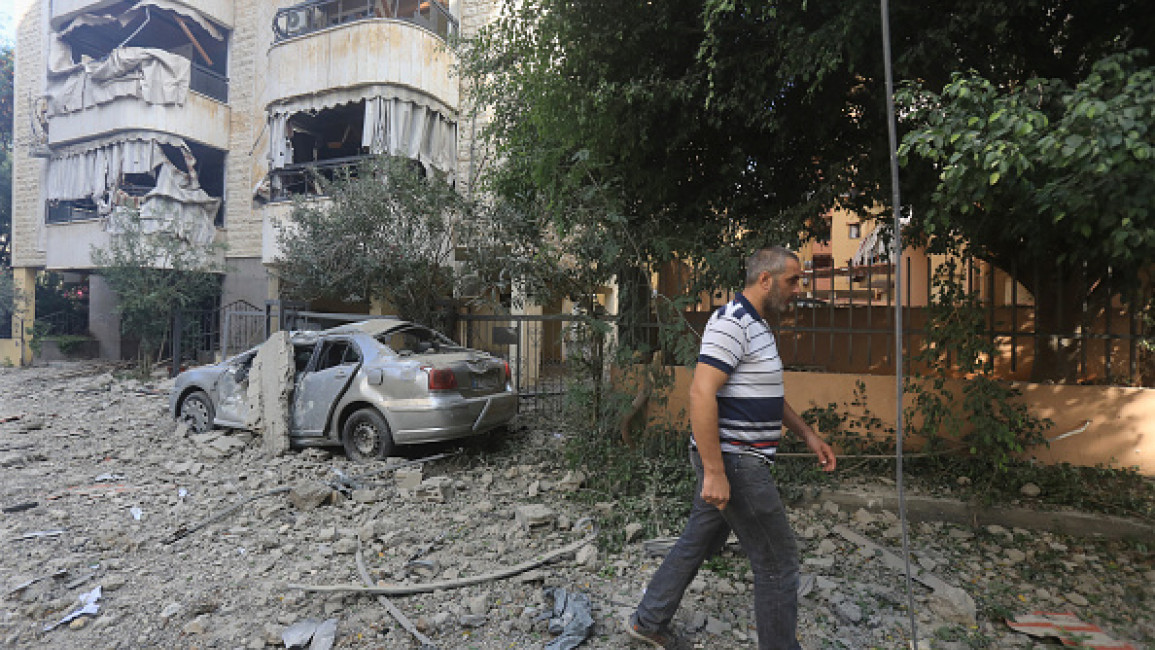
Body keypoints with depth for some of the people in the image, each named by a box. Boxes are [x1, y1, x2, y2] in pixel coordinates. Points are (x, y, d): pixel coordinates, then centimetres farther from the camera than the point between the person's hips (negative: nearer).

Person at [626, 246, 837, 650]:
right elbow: (701, 393, -27)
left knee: (699, 541, 19)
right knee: (778, 561, 4)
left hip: (739, 460, 10)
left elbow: (768, 394, 25)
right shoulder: (731, 323, -18)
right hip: (734, 463, -10)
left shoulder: (756, 326, 16)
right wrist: (714, 472, -27)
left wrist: (808, 435, 19)